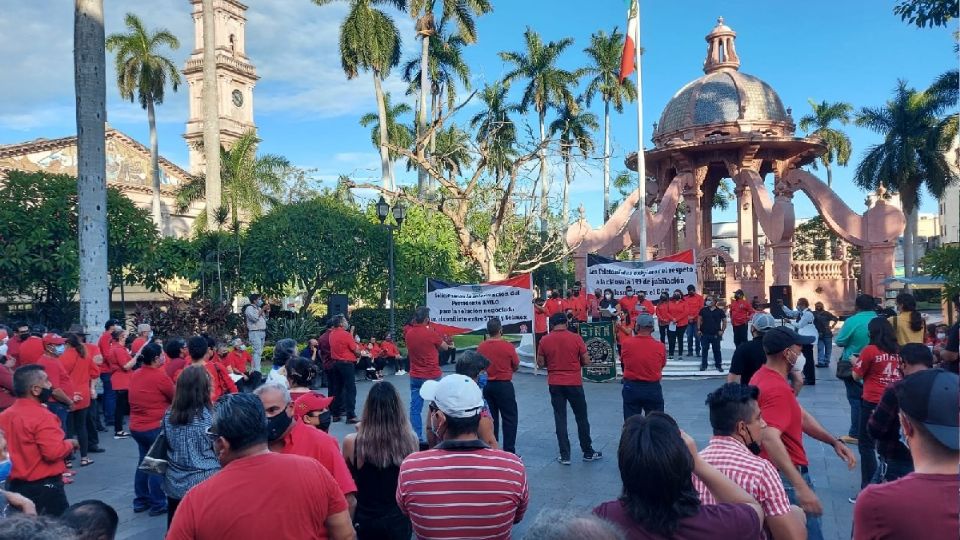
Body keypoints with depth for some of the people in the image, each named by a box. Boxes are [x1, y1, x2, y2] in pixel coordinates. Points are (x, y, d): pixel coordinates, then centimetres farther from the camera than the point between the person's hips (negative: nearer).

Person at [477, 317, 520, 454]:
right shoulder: (508, 346, -14)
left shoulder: (481, 347, -4)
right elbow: (516, 367, -1)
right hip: (504, 385, -4)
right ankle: (509, 451, 3)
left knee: (491, 418, 14)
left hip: (487, 385, 5)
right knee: (510, 419, 4)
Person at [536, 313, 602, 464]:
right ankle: (588, 452, 23)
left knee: (560, 419, 8)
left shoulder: (545, 340, -4)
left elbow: (540, 363, 1)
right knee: (582, 418, 12)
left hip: (555, 384, 1)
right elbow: (586, 361, -4)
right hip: (574, 383, -1)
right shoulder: (576, 338, -8)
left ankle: (565, 456, 9)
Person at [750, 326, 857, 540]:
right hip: (786, 477, -10)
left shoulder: (765, 377, 7)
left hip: (772, 473, 10)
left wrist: (835, 442, 5)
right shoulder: (777, 389, -25)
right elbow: (770, 439, -37)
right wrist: (800, 487, -40)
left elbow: (801, 416, 13)